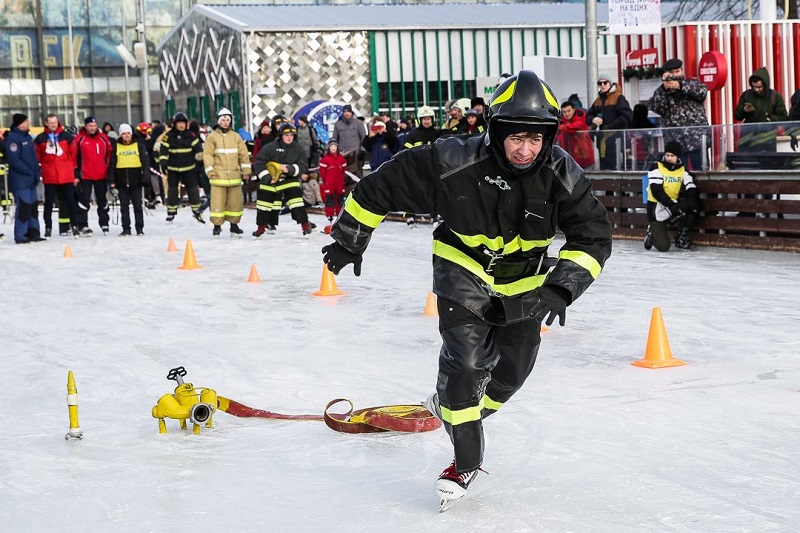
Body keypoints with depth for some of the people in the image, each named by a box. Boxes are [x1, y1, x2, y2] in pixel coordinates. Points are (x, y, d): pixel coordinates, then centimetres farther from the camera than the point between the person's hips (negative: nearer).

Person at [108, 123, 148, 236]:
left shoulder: (139, 145, 3)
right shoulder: (116, 147, 6)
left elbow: (146, 162, 2)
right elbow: (111, 164, 6)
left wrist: (145, 177, -9)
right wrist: (112, 182, 0)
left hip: (136, 180, -1)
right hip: (121, 182, 1)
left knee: (137, 205, 2)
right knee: (124, 206, 5)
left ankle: (139, 228, 7)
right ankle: (126, 229, 11)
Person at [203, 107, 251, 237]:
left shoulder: (236, 137, 11)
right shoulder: (212, 137, 2)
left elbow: (244, 154, 11)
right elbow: (207, 154, -2)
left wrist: (246, 170, 5)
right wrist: (210, 170, -11)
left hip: (234, 175, 3)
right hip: (218, 176, -3)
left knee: (236, 201, 5)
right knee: (218, 201, -5)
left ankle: (234, 225, 16)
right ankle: (217, 226, 4)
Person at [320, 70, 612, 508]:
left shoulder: (561, 174, -24)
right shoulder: (454, 162, -31)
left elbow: (592, 236, -17)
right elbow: (385, 183, -19)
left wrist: (562, 286, -32)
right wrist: (349, 238, -10)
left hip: (523, 279, 3)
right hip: (463, 268, -3)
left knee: (512, 370, 13)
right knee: (466, 357, -17)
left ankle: (451, 408, 43)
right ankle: (466, 460, 1)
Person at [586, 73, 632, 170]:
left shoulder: (619, 98, -2)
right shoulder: (598, 100, 20)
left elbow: (627, 116, -12)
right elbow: (588, 116, 21)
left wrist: (610, 126, -16)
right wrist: (593, 119, -4)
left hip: (615, 136, -7)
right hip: (601, 136, 7)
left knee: (613, 165, -14)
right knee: (603, 166, 8)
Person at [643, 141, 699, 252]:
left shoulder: (683, 171, 3)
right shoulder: (656, 168, -9)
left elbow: (691, 191, -10)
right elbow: (657, 191, -20)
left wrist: (692, 208, -28)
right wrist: (671, 204, -32)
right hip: (657, 209, -4)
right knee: (663, 246, -17)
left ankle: (681, 237, -2)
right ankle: (653, 233, 19)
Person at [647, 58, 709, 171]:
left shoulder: (693, 83, 12)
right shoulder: (661, 90, 13)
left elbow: (703, 92, -9)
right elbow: (655, 108, -3)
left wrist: (680, 85, -17)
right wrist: (664, 88, -12)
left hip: (697, 136, -1)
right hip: (675, 140, 1)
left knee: (700, 170, -5)